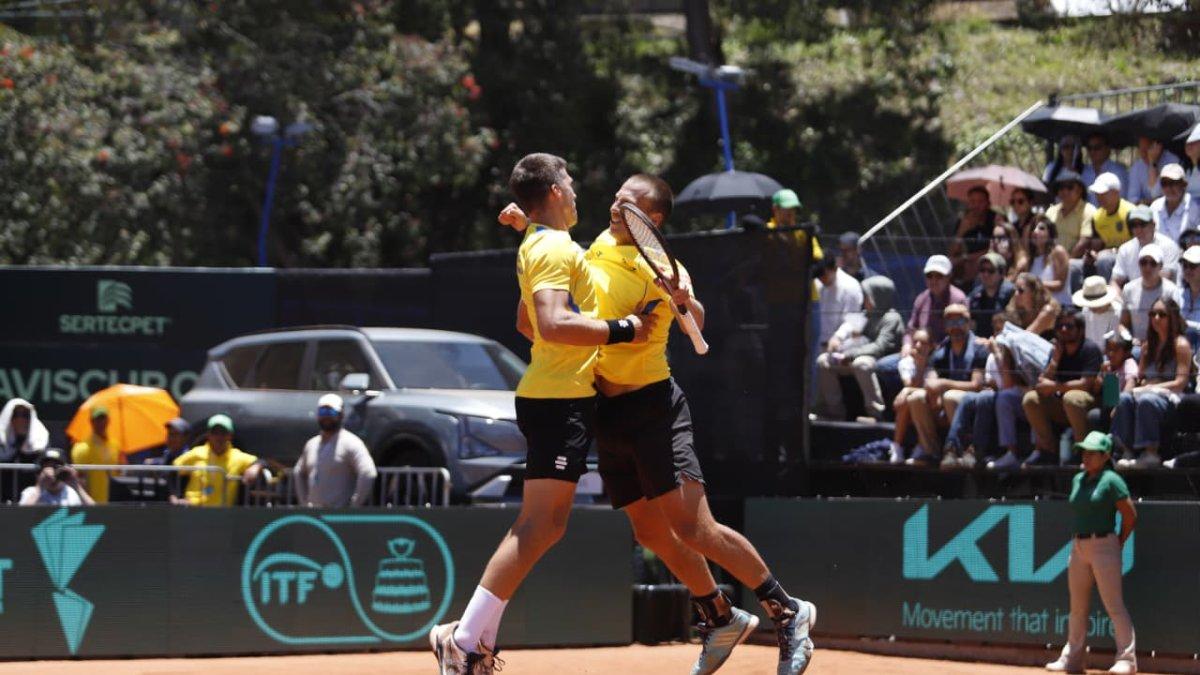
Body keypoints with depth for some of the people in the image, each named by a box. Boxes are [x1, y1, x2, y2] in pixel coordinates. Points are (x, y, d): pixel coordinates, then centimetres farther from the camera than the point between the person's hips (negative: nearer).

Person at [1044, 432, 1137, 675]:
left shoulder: (1111, 481, -9)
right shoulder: (1078, 480, 13)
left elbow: (1130, 516, -8)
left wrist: (1117, 544, -3)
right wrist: (1078, 541, 13)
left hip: (1103, 545, -8)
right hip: (1078, 547, 8)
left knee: (1114, 604, -9)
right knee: (1077, 606, 12)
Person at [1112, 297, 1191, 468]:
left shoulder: (1180, 344, 1)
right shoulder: (1148, 346, 22)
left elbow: (1180, 382, -7)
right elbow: (1138, 377, 18)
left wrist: (1150, 388, -14)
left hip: (1170, 397, -6)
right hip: (1147, 391, 6)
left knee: (1146, 400, -38)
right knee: (1125, 398, -28)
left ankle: (1151, 453, -40)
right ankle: (1127, 451, -36)